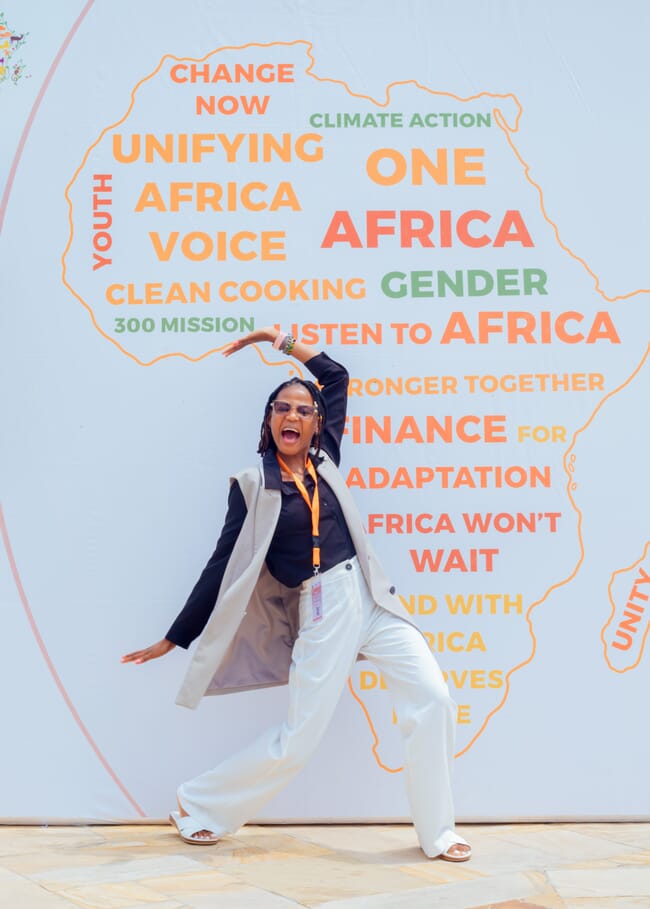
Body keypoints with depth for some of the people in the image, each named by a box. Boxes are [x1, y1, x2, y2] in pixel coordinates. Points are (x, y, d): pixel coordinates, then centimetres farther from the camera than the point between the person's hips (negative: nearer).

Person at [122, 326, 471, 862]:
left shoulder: (323, 460, 10)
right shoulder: (254, 484, -2)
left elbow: (336, 375, 21)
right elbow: (226, 567, 2)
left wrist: (282, 342, 21)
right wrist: (172, 641, 3)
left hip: (372, 600, 5)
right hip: (322, 613, -5)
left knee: (433, 702, -8)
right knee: (297, 741, -3)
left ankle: (437, 834, 5)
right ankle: (199, 808, 19)